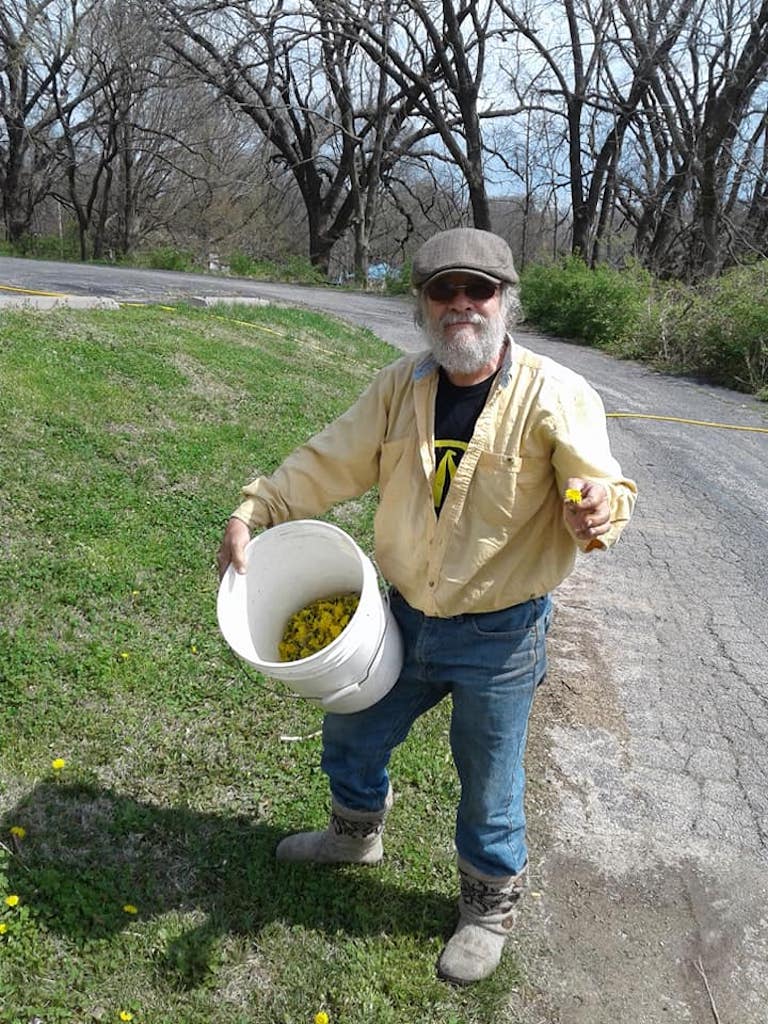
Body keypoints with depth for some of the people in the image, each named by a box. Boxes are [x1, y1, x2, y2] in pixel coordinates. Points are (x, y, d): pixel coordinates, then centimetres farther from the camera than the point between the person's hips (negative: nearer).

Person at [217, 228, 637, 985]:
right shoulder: (401, 387, -4)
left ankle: (489, 907, 43)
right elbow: (329, 461, 2)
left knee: (488, 780, 12)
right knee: (353, 732, 23)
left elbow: (601, 488, -22)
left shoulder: (555, 396, -18)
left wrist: (597, 510, -46)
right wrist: (253, 511, -5)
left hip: (500, 635, -5)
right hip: (407, 615, 5)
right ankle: (356, 834, 56)